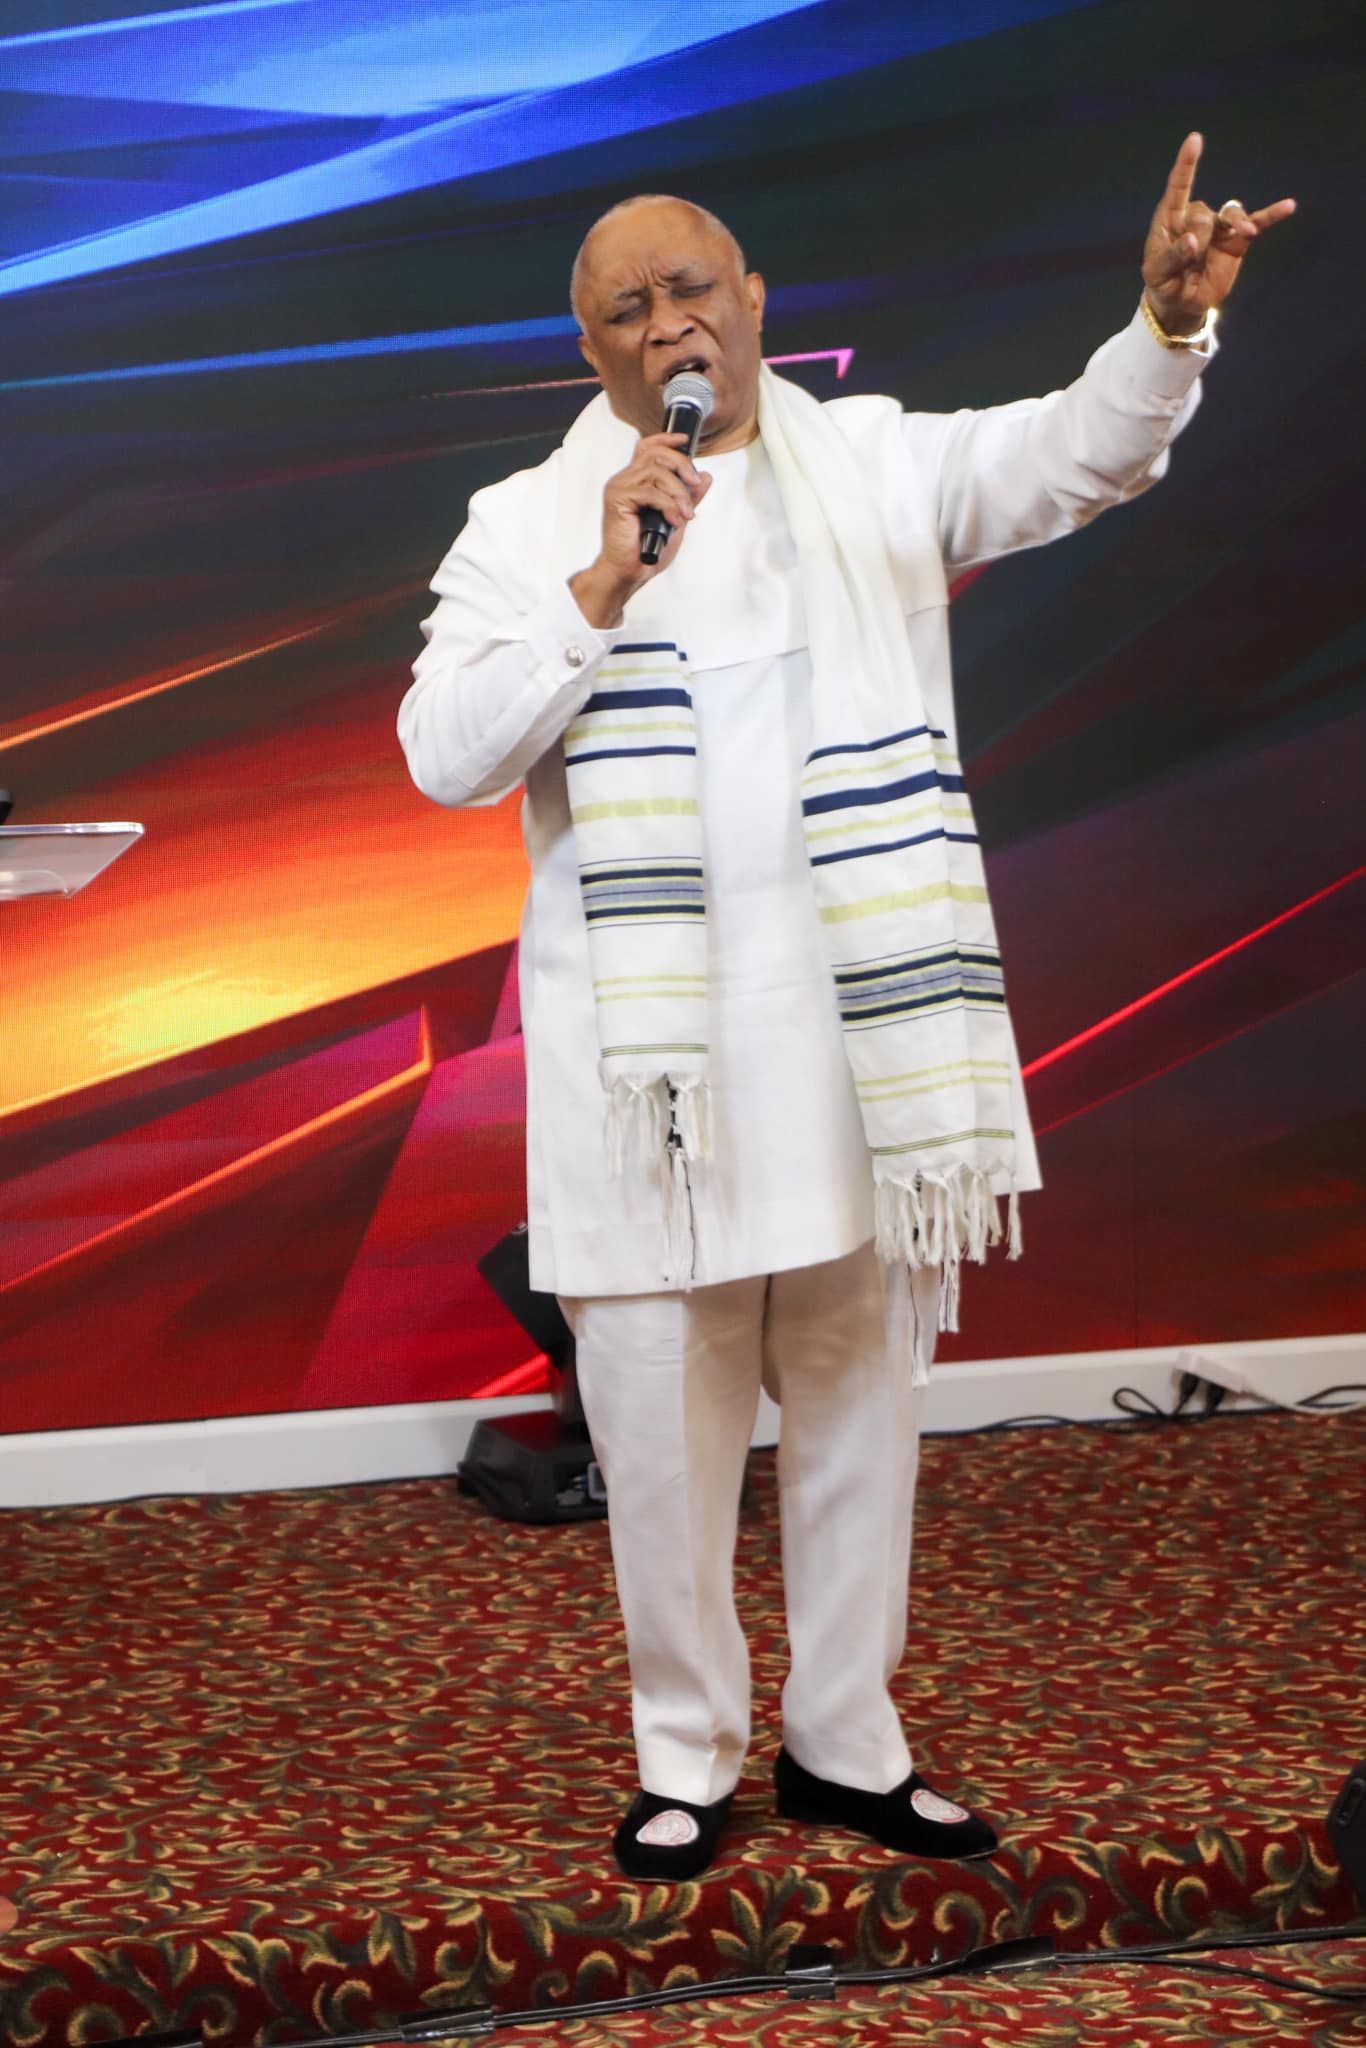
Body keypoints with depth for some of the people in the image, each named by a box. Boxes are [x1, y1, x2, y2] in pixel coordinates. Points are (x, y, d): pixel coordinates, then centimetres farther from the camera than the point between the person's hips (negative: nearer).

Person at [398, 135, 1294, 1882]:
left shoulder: (873, 467, 7)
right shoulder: (529, 526, 3)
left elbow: (1075, 452, -5)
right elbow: (442, 755, -7)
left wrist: (1168, 320, -24)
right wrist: (602, 589, -15)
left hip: (856, 1032, 2)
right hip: (649, 1049, -1)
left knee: (861, 1400, 11)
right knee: (662, 1421, 4)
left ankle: (846, 1741, 25)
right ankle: (685, 1756, 19)